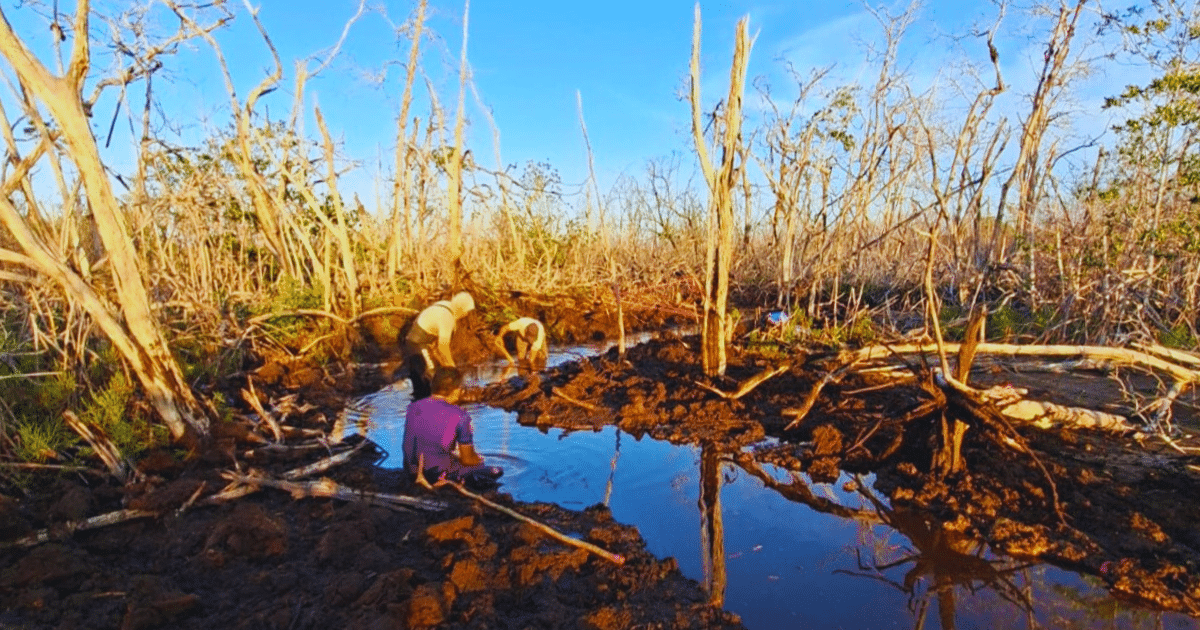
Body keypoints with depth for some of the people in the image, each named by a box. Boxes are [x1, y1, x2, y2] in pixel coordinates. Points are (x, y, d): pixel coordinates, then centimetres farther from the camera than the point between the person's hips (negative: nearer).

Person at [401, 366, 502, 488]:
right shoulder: (459, 416, -17)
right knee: (496, 471, -1)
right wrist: (478, 459, 14)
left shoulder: (413, 406, 1)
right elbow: (467, 459, -12)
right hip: (439, 472, -7)